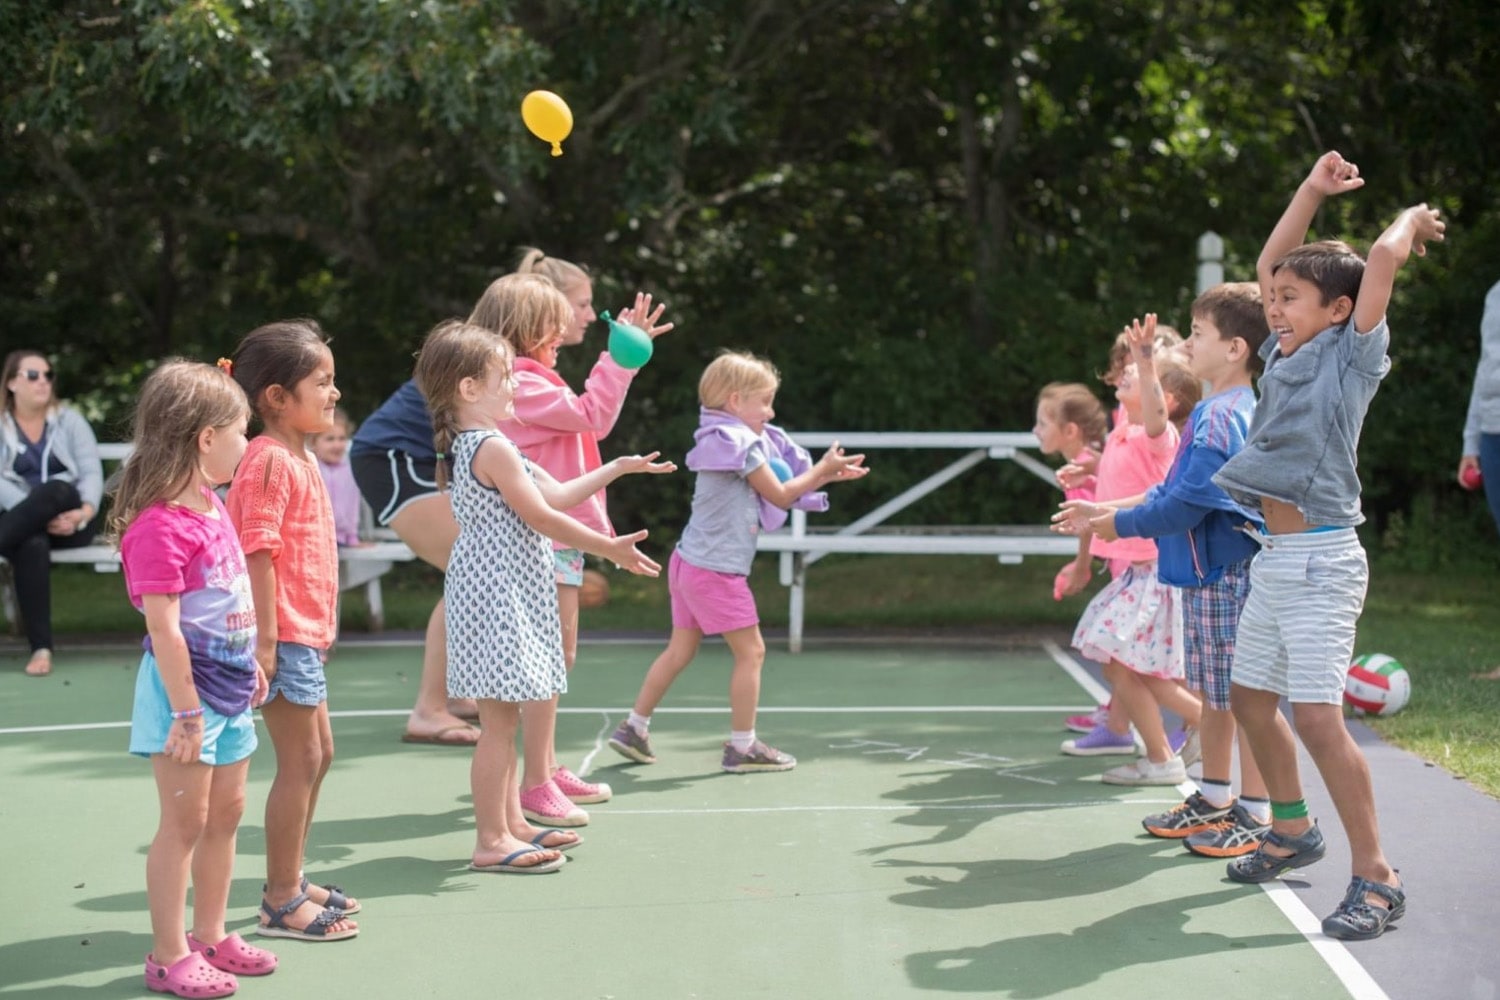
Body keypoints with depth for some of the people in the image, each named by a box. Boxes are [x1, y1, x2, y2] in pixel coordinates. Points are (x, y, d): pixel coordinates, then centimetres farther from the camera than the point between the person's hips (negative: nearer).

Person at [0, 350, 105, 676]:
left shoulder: (69, 420, 12)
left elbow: (92, 472, 2)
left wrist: (85, 512, -20)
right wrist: (40, 515, -21)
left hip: (69, 518, 1)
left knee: (55, 490, -35)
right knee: (32, 544, -37)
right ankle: (40, 648, -39)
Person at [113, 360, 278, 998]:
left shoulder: (212, 508, 8)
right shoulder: (158, 526, -22)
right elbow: (164, 626, -23)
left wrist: (250, 664, 22)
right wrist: (186, 711, -22)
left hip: (228, 687, 9)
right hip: (186, 687, -9)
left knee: (226, 812, 16)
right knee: (184, 822, -2)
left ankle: (210, 936, 28)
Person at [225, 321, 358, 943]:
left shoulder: (301, 457, 14)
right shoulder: (269, 460, -16)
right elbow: (258, 552, -20)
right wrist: (267, 639, -23)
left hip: (306, 633, 10)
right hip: (285, 634, -10)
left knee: (317, 754, 16)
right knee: (300, 760, -4)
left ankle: (290, 880, 27)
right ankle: (281, 903, 4)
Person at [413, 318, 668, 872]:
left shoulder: (477, 445, 16)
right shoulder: (494, 448, -17)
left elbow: (556, 495, 18)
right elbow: (542, 517, -17)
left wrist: (616, 469, 21)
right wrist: (608, 547, -10)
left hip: (508, 597, 11)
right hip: (496, 595, -11)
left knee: (503, 718, 15)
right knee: (499, 722, -7)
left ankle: (511, 823, 23)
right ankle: (491, 841, -3)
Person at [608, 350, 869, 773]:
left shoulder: (726, 440, 15)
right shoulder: (741, 443, -16)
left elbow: (777, 485, 18)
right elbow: (780, 496, -10)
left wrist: (823, 475, 8)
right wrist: (822, 471, 0)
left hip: (689, 562, 10)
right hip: (716, 570, -10)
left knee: (680, 650, 16)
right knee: (751, 651, 0)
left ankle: (634, 728, 19)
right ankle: (743, 746, 5)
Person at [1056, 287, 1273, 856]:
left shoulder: (1223, 418, -19)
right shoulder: (1213, 412, 13)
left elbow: (1185, 505, -22)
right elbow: (1174, 490, 18)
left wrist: (1121, 524, -8)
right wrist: (1105, 509, 13)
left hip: (1228, 576, -10)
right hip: (1205, 575, 10)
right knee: (1211, 692, 17)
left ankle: (1256, 815, 7)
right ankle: (1214, 799, 29)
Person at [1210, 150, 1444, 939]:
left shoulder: (1354, 356, -6)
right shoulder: (1288, 355, 13)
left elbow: (1384, 257, -14)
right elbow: (1268, 265, 21)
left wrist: (1416, 219, 5)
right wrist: (1312, 192, 20)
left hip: (1320, 561, -8)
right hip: (1272, 558, 8)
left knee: (1316, 715, -14)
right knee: (1250, 700, 15)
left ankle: (1376, 879, -7)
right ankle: (1292, 830, 35)